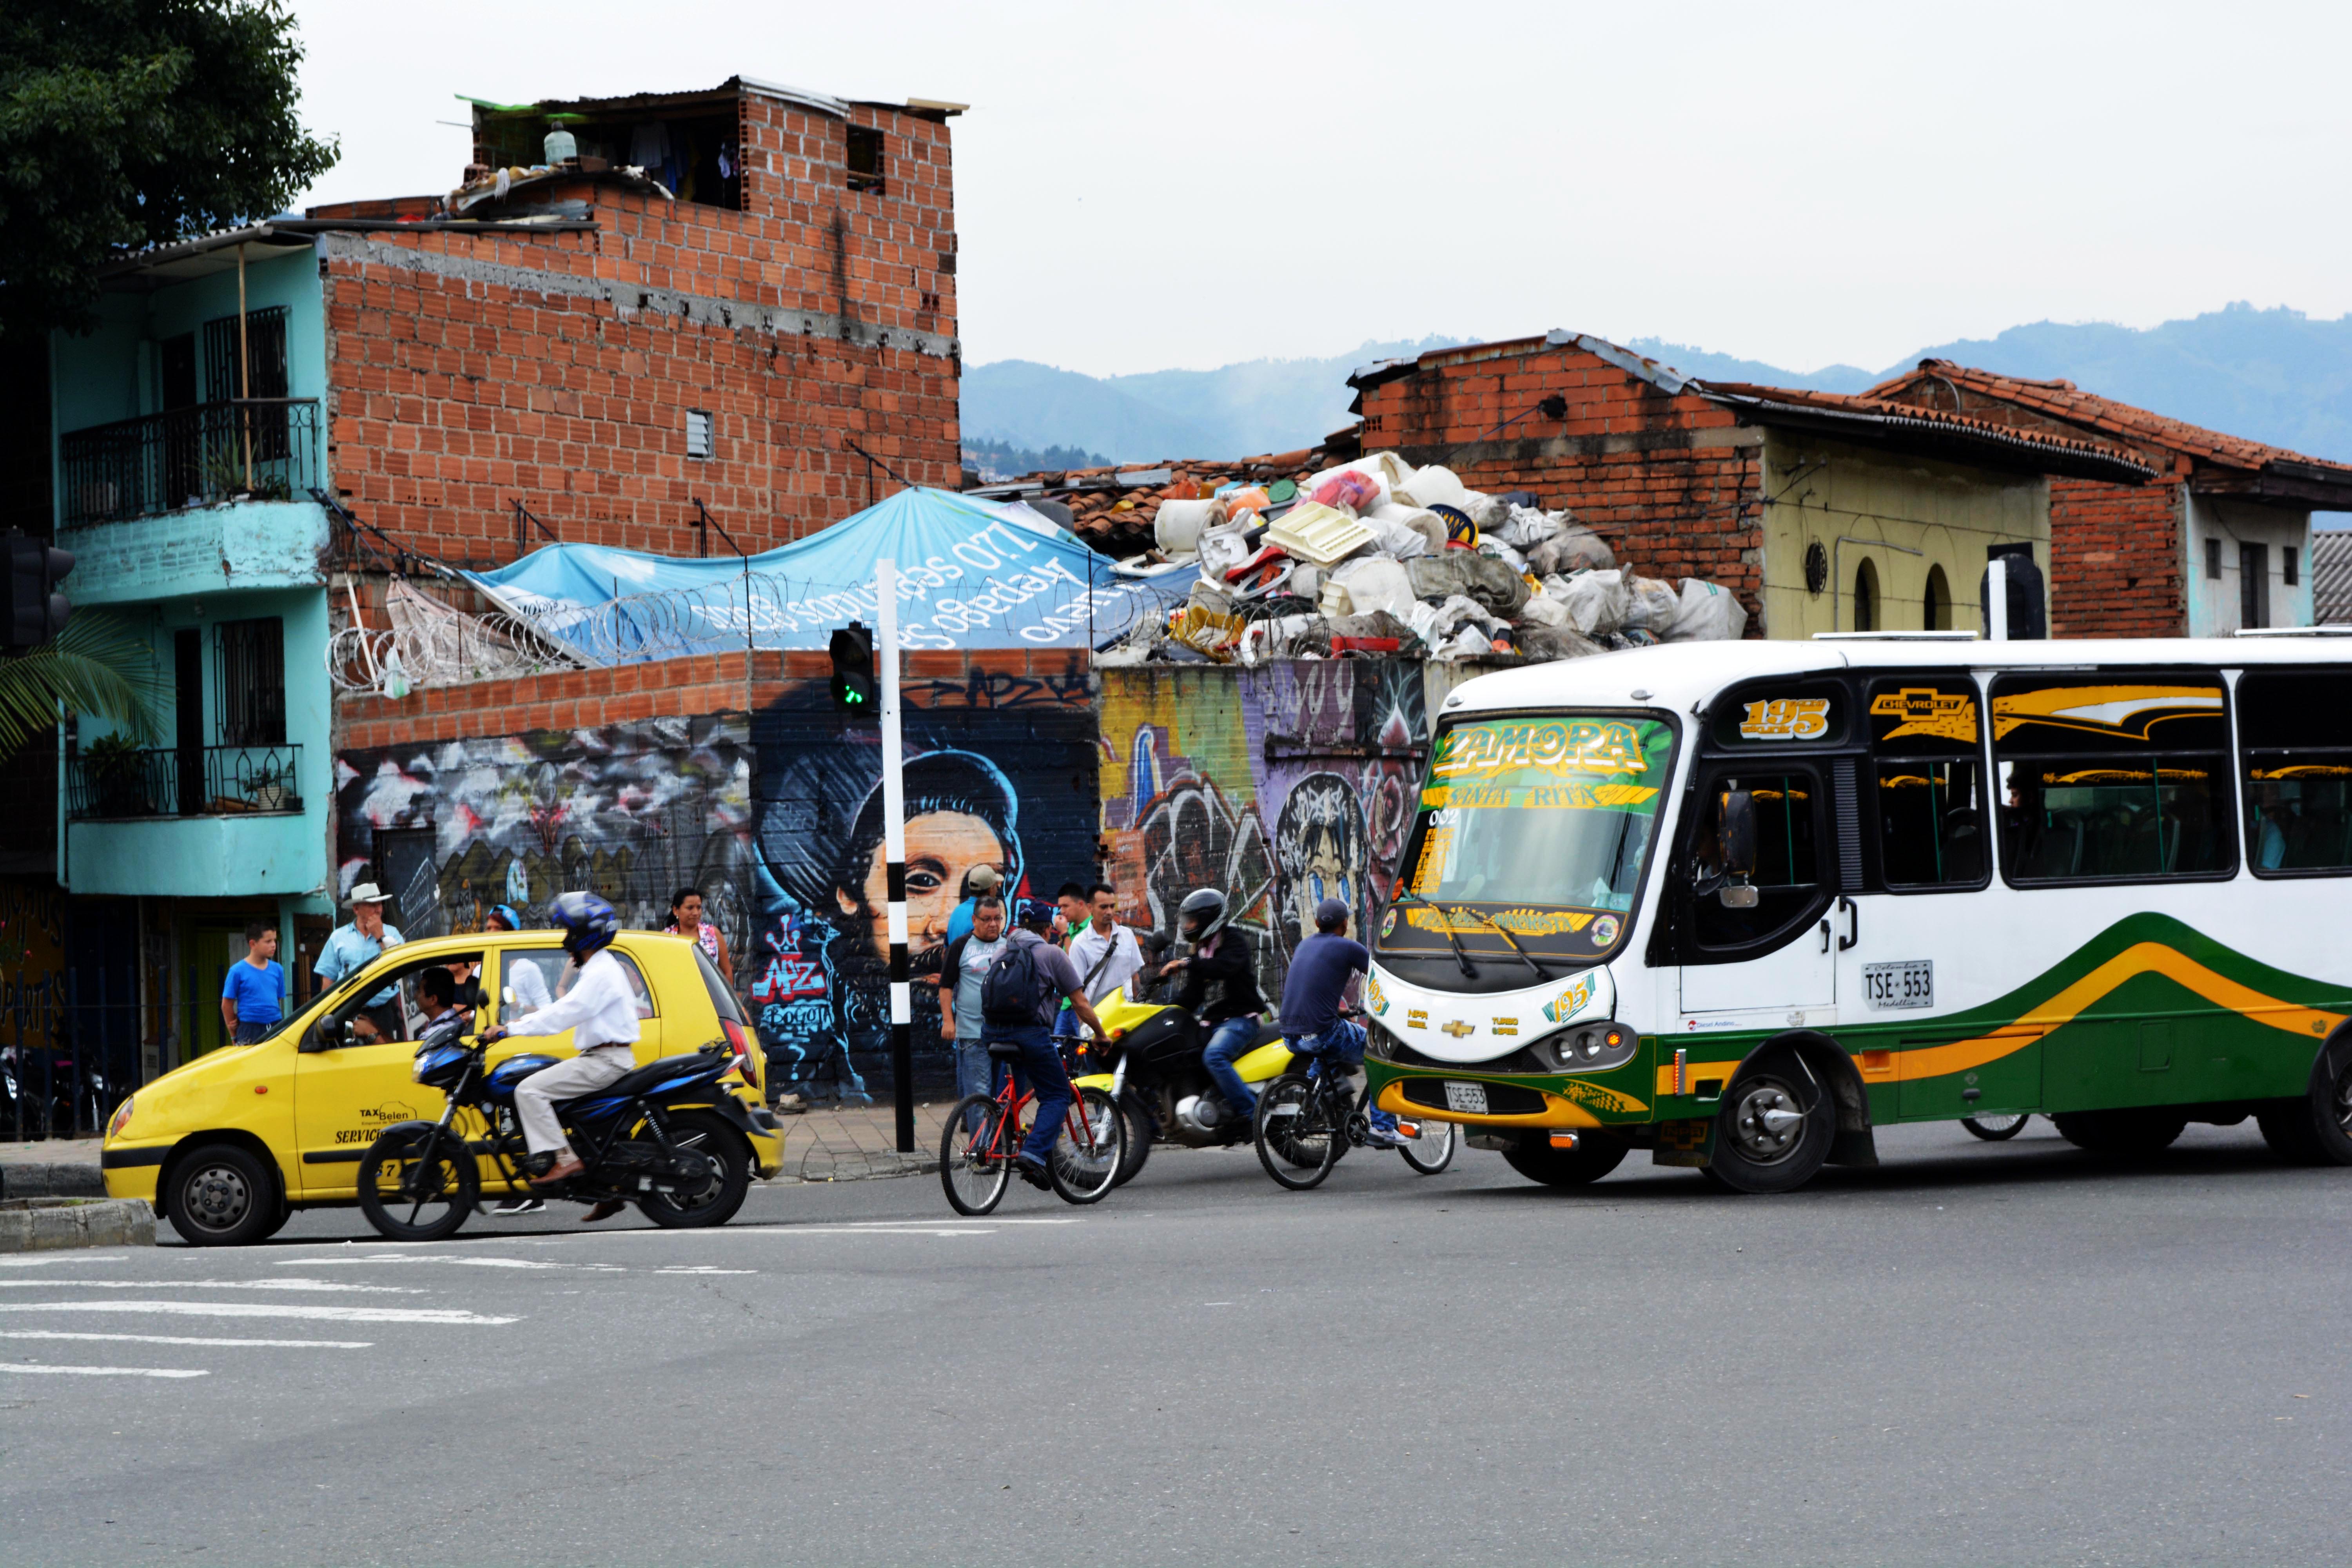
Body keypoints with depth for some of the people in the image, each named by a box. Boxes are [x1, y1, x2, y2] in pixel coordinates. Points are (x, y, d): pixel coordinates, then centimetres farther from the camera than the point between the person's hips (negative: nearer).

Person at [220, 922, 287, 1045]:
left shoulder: (277, 969, 5)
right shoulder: (238, 971, -7)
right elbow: (227, 1005, -2)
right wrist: (234, 1037, 3)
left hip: (275, 1029, 4)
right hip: (249, 1031, -4)